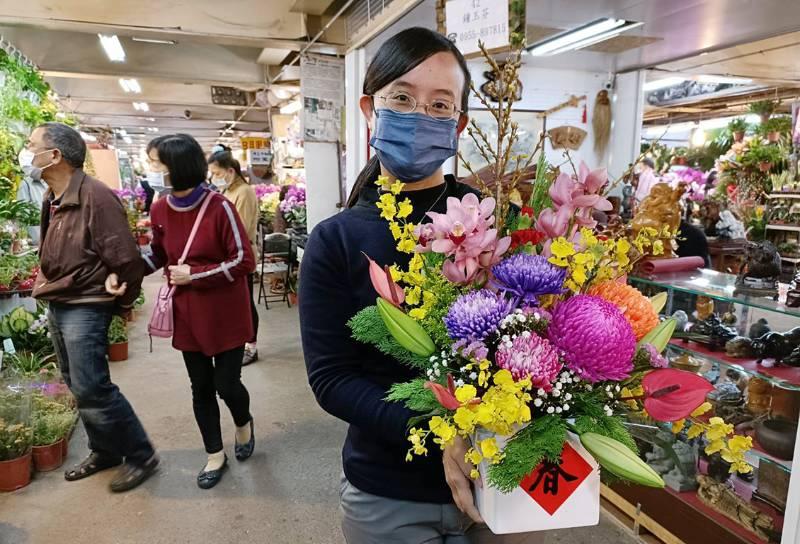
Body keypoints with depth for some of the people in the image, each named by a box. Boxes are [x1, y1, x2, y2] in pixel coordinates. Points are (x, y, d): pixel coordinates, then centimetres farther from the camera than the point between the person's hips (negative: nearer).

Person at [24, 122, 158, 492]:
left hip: (84, 307, -9)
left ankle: (141, 456, 9)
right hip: (56, 306, 9)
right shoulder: (52, 199, 7)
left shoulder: (95, 196, -21)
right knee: (78, 386, 16)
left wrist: (122, 304, -9)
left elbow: (125, 258, -21)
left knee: (91, 389, -7)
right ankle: (104, 451, 32)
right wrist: (49, 291, 15)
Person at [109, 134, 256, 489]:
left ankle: (244, 423, 38)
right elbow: (157, 254, 15)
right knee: (201, 387, 12)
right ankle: (215, 455, 31)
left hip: (224, 314, -4)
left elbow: (243, 261, -15)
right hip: (188, 315, 5)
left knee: (226, 384, 3)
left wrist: (195, 274, -17)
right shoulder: (160, 210, 0)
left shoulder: (219, 207, -16)